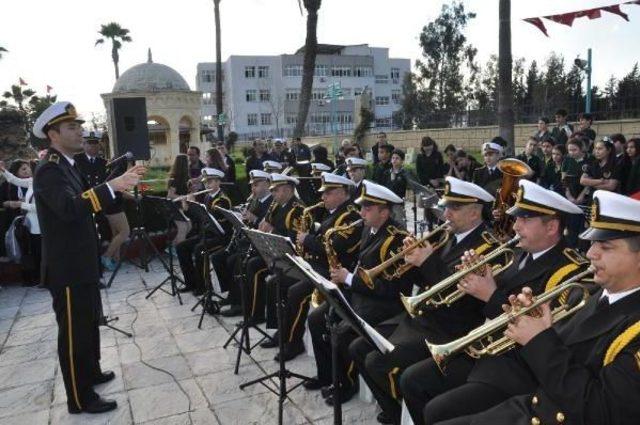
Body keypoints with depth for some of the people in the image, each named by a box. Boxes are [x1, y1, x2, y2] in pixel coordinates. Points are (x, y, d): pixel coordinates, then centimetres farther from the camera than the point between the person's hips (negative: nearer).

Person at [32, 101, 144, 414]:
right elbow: (70, 207, -38)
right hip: (67, 269, -10)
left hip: (81, 264, 10)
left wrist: (122, 182, 4)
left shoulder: (65, 165, 12)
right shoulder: (49, 169, -20)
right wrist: (112, 185, -45)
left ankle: (90, 372, 42)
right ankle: (80, 399, 16)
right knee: (73, 332, 3)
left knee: (88, 324, 24)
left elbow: (87, 200, 14)